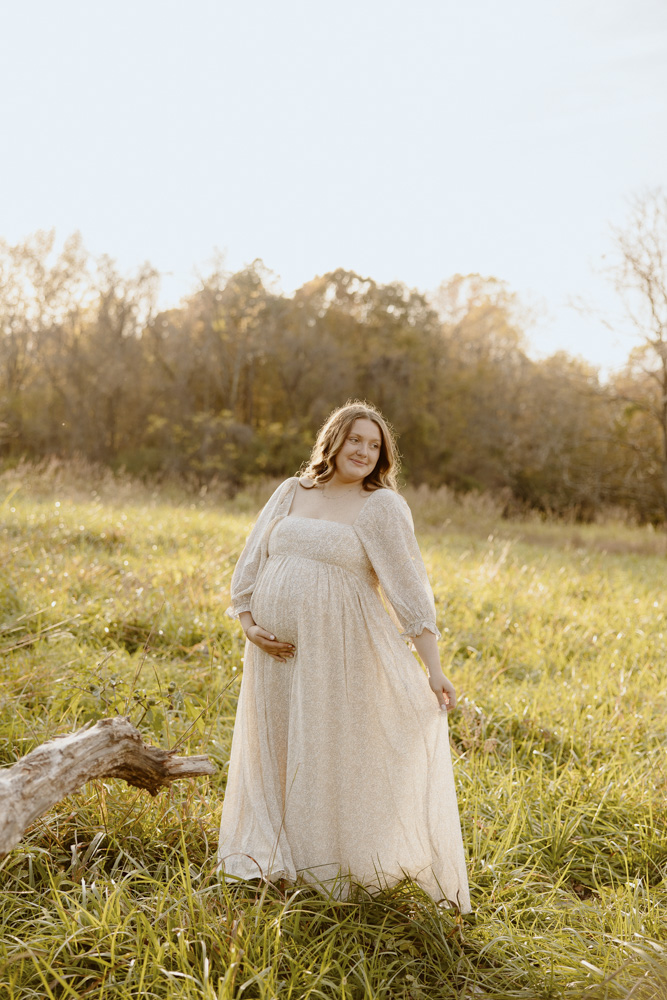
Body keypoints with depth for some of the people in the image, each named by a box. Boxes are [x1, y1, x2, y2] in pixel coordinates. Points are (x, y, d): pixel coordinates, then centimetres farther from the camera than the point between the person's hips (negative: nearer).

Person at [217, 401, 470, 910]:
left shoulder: (382, 506, -2)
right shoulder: (291, 493, 11)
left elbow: (409, 587, -6)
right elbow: (251, 563, 13)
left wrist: (434, 668, -11)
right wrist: (248, 623, -2)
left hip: (337, 653, -5)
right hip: (278, 653, 5)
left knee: (332, 758, 1)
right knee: (274, 754, 13)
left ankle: (332, 874, 16)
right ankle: (275, 862, 30)